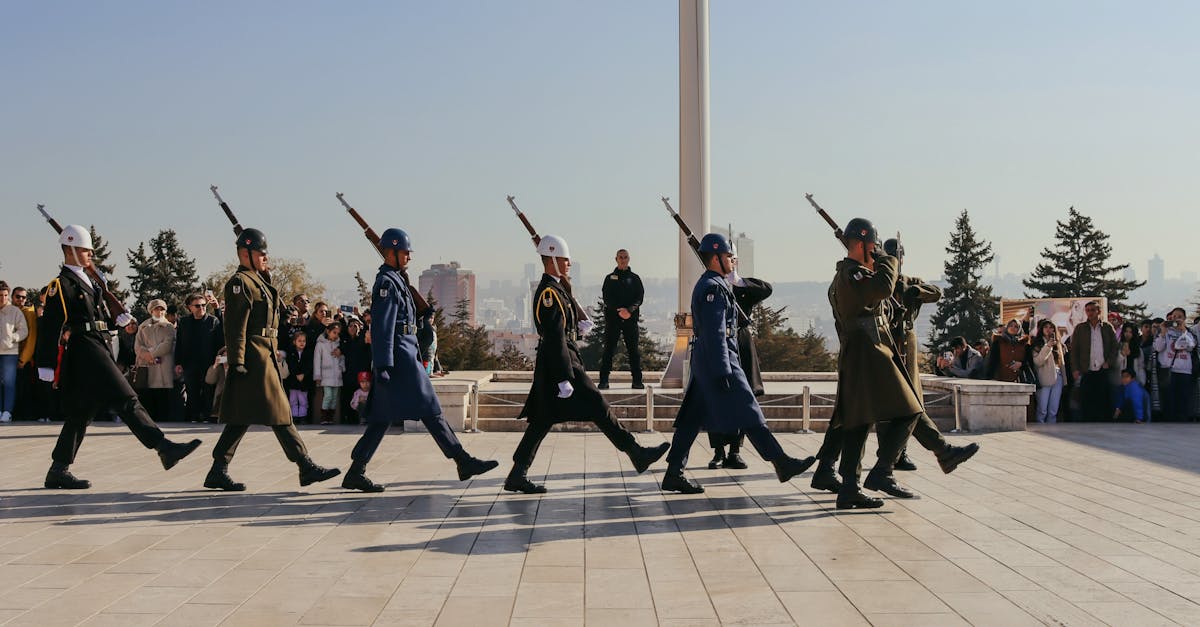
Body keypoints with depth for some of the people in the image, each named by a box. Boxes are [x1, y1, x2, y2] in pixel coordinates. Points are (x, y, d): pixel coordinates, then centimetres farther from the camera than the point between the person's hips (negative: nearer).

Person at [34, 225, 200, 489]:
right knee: (126, 400, -16)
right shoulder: (61, 284, -6)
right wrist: (46, 364, -16)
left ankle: (58, 471, 17)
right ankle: (165, 448, -22)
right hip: (86, 351, -10)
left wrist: (117, 320, 8)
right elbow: (50, 326, -12)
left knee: (81, 413, 11)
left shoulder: (89, 281, 21)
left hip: (100, 350, 10)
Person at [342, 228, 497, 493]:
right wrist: (384, 366, -23)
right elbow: (382, 328, -19)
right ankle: (463, 461, 0)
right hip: (399, 358, -11)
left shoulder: (395, 280, 20)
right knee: (430, 411, -5)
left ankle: (356, 473, 9)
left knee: (382, 418, 9)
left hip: (404, 356, 11)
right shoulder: (387, 282, -12)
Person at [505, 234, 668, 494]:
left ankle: (517, 475, 8)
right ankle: (637, 454, 5)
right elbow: (555, 338, -22)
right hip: (559, 363, -11)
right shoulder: (550, 292, -16)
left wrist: (578, 328, 9)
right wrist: (564, 379, -24)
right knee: (598, 407, -3)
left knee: (542, 421, 8)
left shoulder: (553, 289, 17)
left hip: (548, 366, 11)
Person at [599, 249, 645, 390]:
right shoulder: (610, 278, 11)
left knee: (633, 349, 0)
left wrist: (630, 310, -15)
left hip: (631, 318, 1)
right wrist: (619, 310, -15)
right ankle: (604, 380, -1)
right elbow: (607, 297, -1)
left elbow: (640, 297, 3)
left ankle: (637, 380, 3)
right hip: (612, 317, -1)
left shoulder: (634, 278, 13)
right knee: (609, 349, -2)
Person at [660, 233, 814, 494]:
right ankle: (782, 464, 2)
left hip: (704, 362, 10)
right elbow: (715, 333, -21)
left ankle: (674, 474, 8)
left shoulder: (706, 285, 18)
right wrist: (722, 372, -23)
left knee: (692, 419, 7)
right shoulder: (713, 288, -14)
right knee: (749, 415, -4)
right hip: (719, 360, -10)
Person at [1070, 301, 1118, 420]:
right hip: (1087, 373, 0)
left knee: (1104, 404, 0)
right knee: (1086, 405, -2)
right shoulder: (1080, 328, 8)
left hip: (1103, 371, 1)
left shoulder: (1107, 327, 9)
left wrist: (1109, 362, -5)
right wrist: (1075, 369, -4)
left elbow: (1114, 347, 9)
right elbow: (1074, 350, 5)